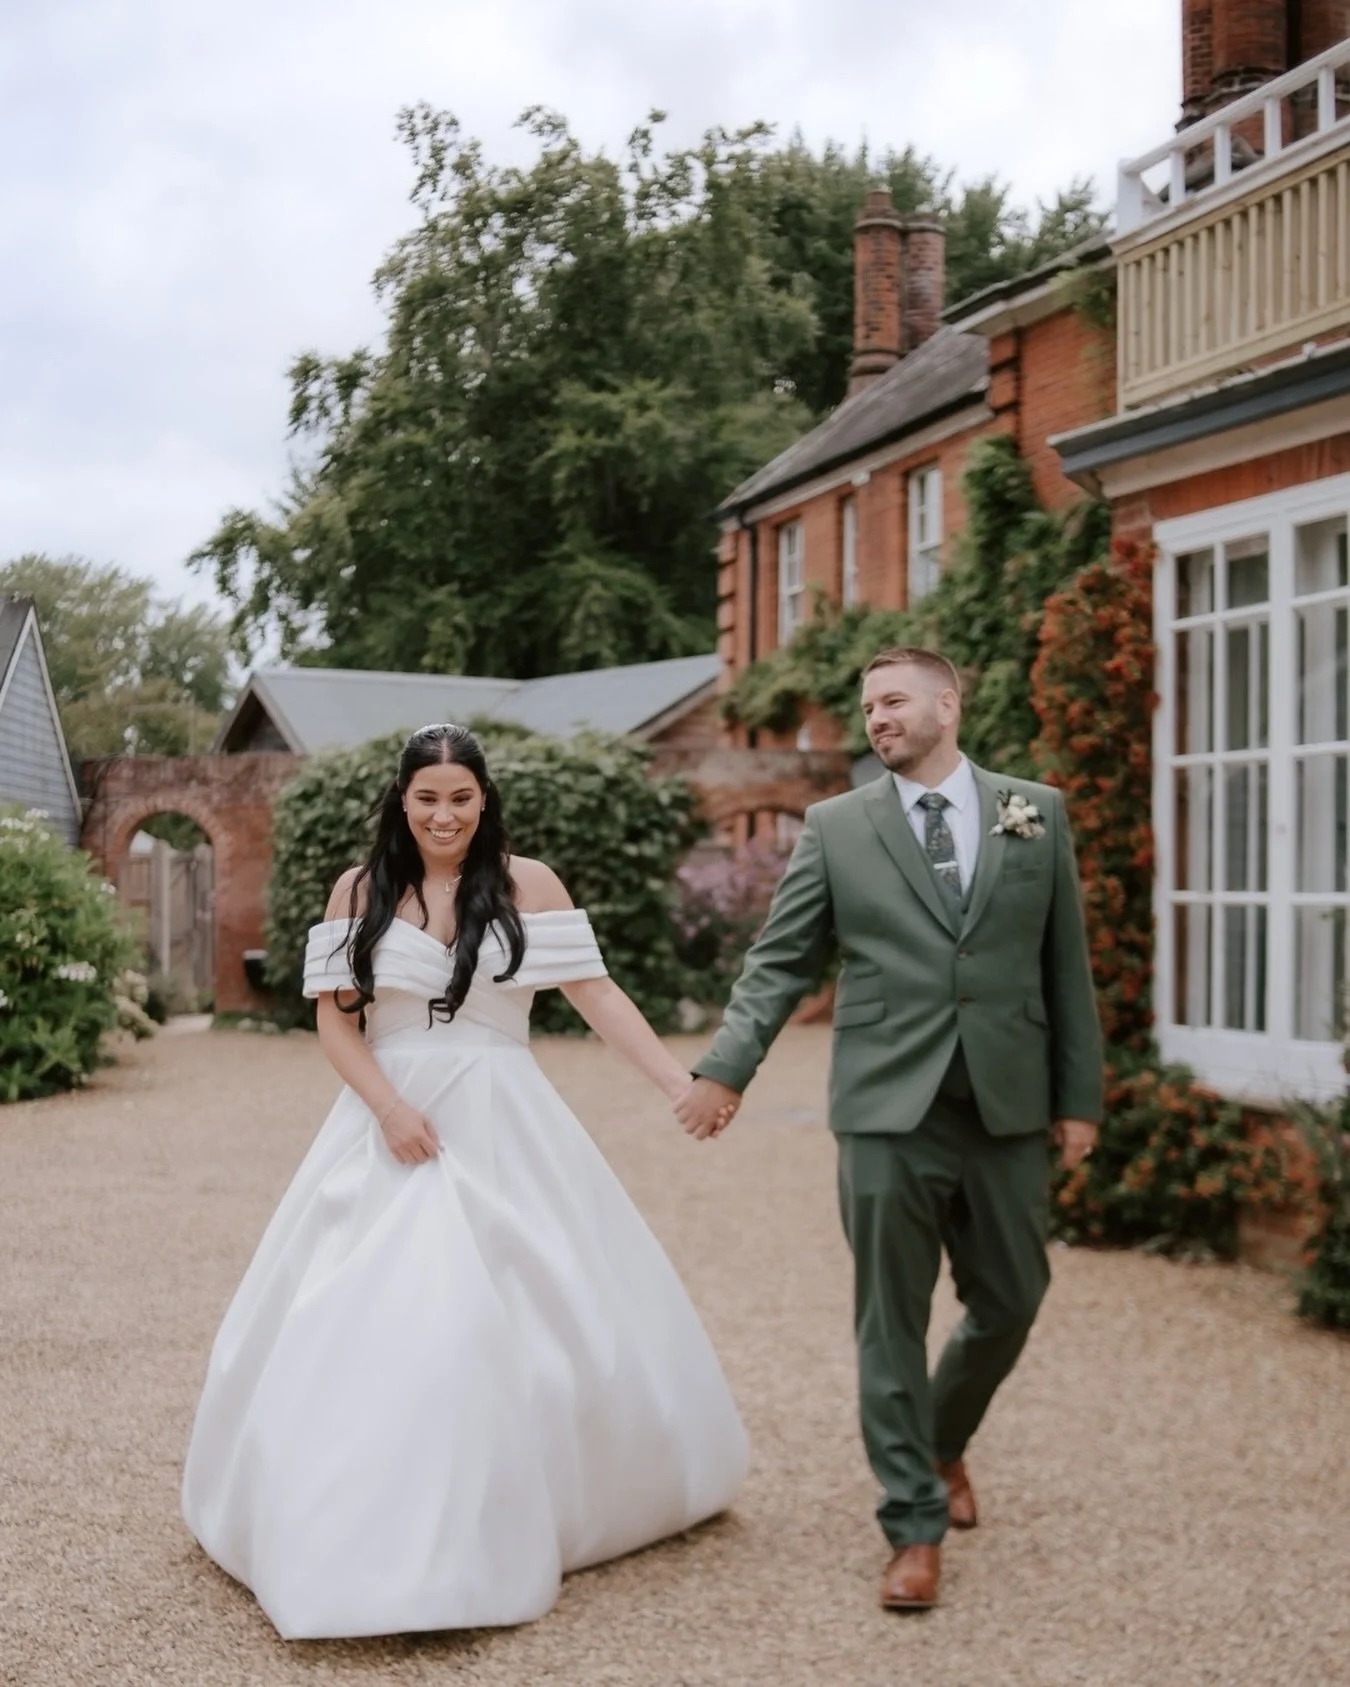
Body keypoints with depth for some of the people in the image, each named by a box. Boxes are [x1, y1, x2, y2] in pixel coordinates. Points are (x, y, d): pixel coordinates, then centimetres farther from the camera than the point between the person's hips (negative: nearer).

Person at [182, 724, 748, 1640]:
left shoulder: (528, 884, -2)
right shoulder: (360, 891, 2)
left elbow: (597, 995, -5)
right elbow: (336, 1020, 2)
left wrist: (686, 1084, -13)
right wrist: (389, 1106, -14)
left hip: (502, 1130, -1)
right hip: (391, 1124, 1)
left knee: (530, 1314, 3)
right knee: (372, 1322, 1)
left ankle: (516, 1518, 24)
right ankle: (371, 1534, 18)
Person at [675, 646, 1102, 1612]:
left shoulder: (1036, 813, 6)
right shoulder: (836, 828, 3)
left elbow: (1066, 962, 7)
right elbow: (781, 961, 2)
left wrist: (1080, 1096, 5)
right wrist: (727, 1066, -10)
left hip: (1008, 1108, 2)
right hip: (888, 1109, -2)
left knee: (1009, 1304, 13)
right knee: (892, 1318, 2)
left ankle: (944, 1444, 42)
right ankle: (916, 1527, 16)